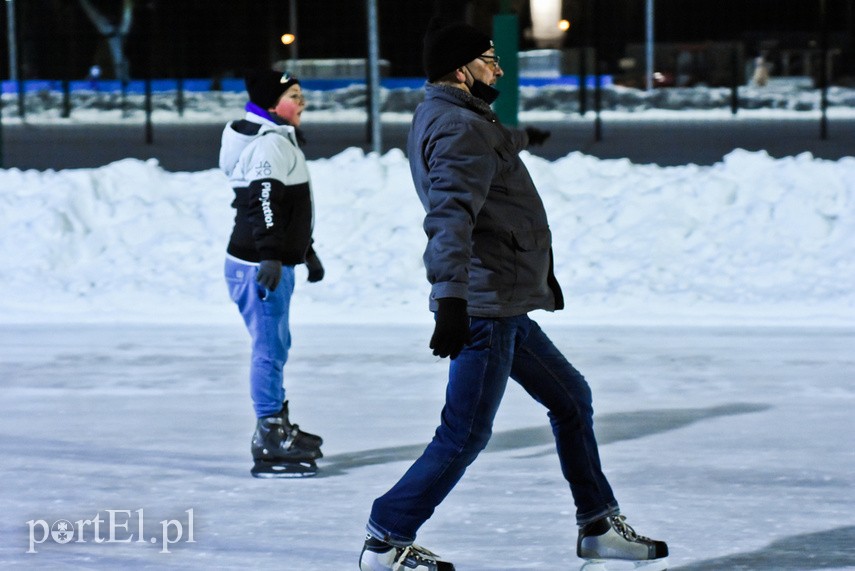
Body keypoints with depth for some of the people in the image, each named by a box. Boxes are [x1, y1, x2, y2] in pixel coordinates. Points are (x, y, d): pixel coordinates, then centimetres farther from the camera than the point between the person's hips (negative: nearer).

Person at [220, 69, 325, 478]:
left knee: (276, 346, 19)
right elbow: (263, 202, -27)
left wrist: (306, 252, 34)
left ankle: (278, 427, 31)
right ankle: (270, 445, -8)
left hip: (274, 262, 11)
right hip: (259, 264, -11)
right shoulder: (269, 144, -16)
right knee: (270, 348, -9)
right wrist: (270, 256, -35)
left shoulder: (280, 139, 19)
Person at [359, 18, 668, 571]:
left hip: (505, 303, 11)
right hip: (484, 303, -11)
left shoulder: (441, 116, 15)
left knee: (571, 398, 17)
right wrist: (451, 298, -41)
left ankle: (599, 525, 24)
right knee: (465, 435, -9)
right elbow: (450, 218, -31)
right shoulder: (461, 128, -17)